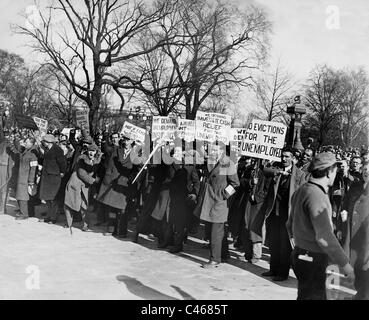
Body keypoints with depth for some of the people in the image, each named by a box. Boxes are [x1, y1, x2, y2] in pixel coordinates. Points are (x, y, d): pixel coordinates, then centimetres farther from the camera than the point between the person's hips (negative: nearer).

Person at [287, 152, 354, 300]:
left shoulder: (301, 190, 9)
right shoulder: (316, 195, -21)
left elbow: (290, 224, 18)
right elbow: (324, 236, -26)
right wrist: (344, 263, -19)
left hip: (300, 253, 10)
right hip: (312, 260, -10)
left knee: (320, 295, 20)